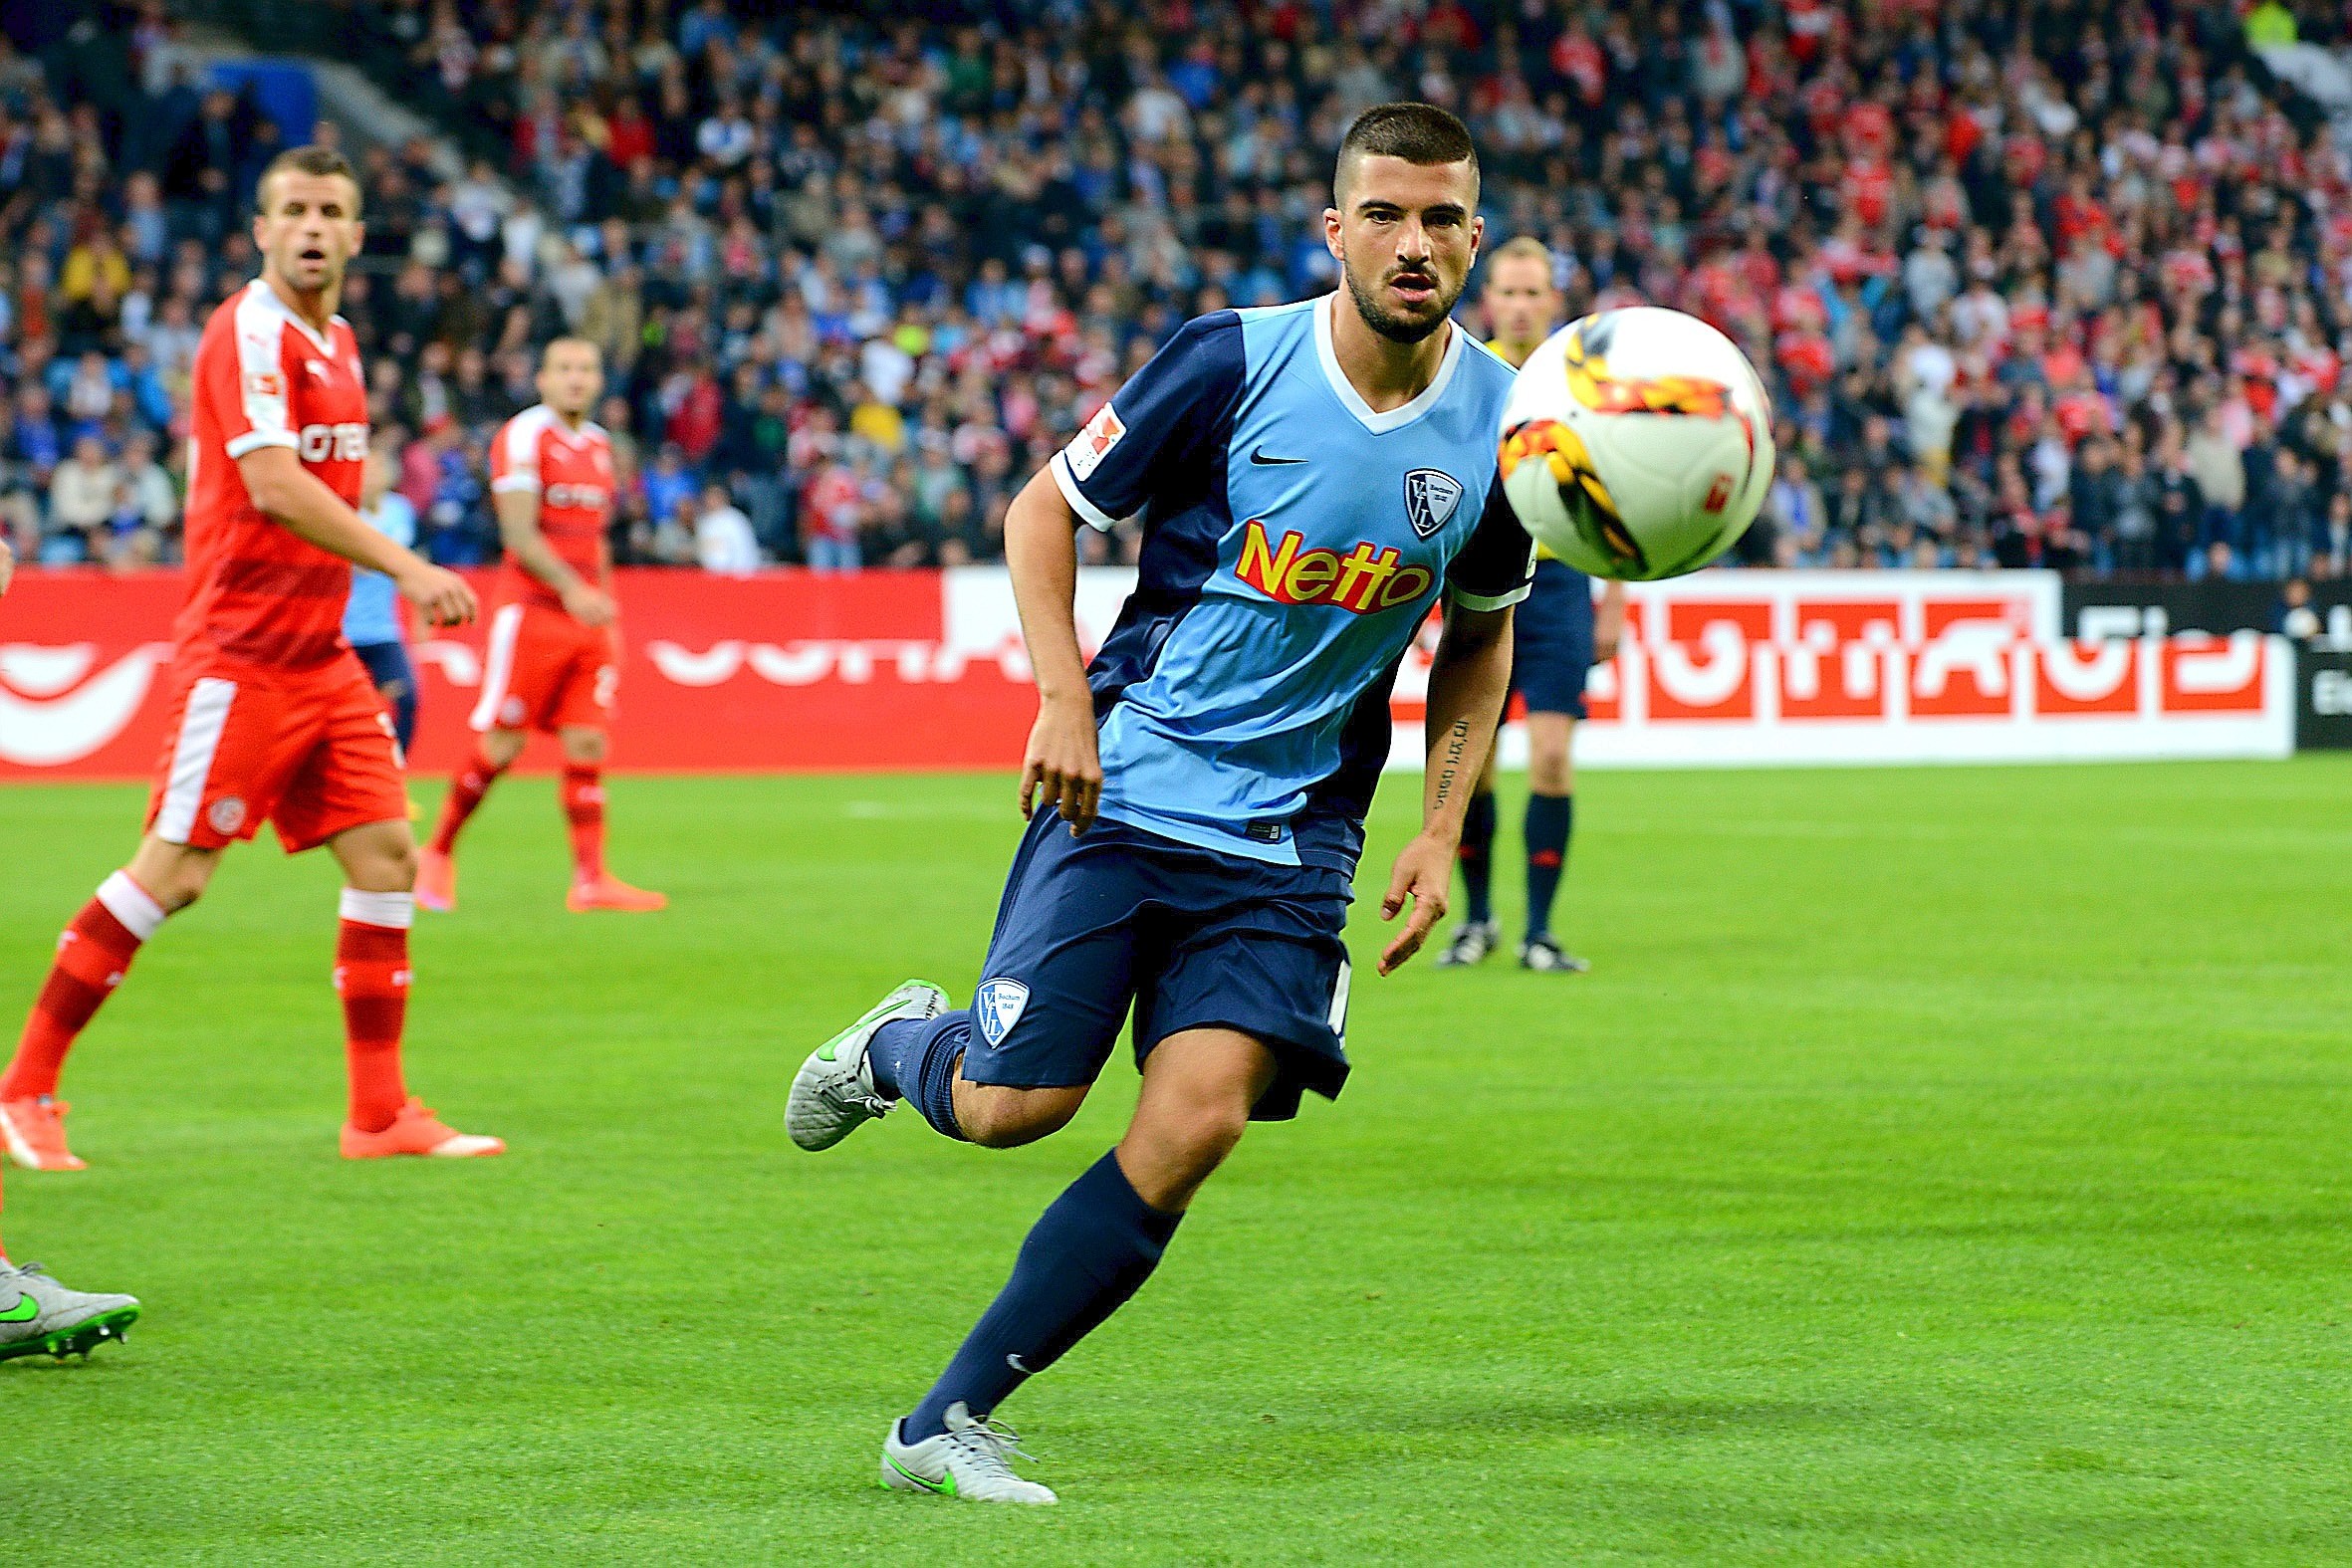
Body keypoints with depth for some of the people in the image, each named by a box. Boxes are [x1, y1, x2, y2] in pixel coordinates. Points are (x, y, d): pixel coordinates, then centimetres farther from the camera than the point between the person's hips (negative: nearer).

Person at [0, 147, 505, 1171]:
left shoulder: (336, 342, 14)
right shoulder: (249, 329, -13)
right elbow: (271, 485, -24)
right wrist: (405, 568, -29)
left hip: (321, 655, 8)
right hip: (239, 653, -8)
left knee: (386, 856, 1)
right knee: (172, 873, -7)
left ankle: (379, 1114, 5)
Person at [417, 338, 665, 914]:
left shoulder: (598, 445, 15)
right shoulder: (524, 436, -8)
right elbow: (518, 531, -17)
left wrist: (606, 609, 19)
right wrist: (570, 589, -27)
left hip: (587, 619, 6)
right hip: (530, 612, -6)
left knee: (588, 745, -2)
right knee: (501, 746, -3)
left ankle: (590, 879, -5)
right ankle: (438, 853, 13)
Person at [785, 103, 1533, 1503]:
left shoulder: (1502, 419, -1)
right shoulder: (1235, 362, -11)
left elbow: (1481, 635, 15)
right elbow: (1046, 510, 0)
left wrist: (1443, 833, 5)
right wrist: (1065, 699, -12)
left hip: (1292, 833, 2)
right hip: (1124, 789, -2)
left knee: (1198, 1122, -15)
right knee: (1013, 1107, -5)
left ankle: (948, 1423, -5)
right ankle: (900, 1046, 34)